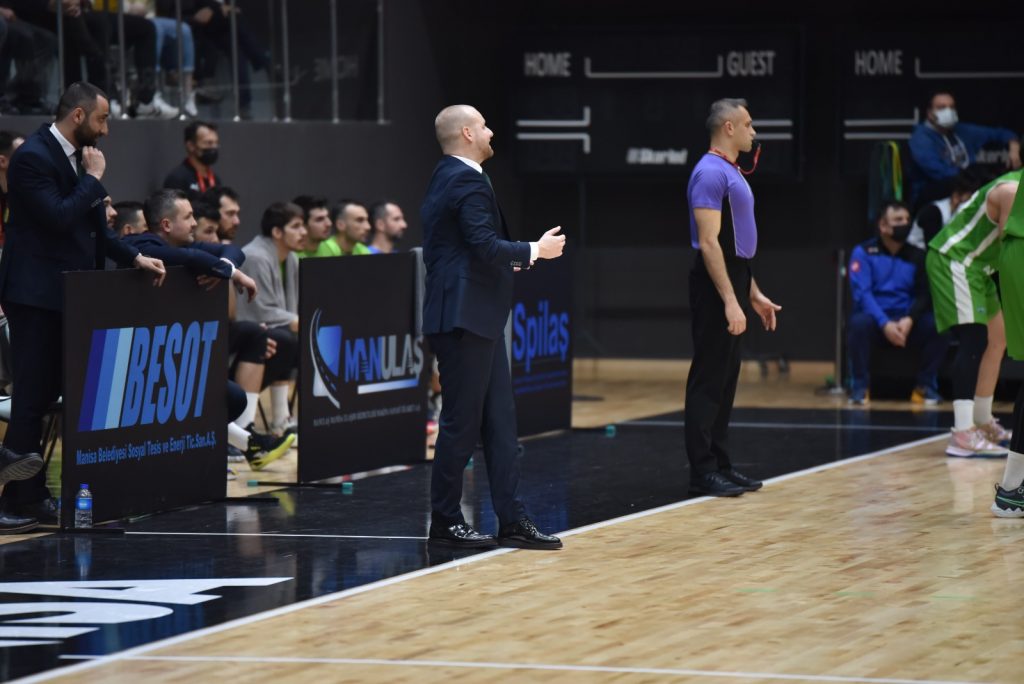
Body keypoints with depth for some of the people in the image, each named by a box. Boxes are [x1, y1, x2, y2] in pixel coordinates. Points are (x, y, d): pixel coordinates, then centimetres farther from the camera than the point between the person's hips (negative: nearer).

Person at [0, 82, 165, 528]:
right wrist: (93, 178, -14)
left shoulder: (78, 157, 12)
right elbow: (59, 218, -25)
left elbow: (94, 226, 19)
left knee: (46, 392, 10)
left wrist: (135, 258, 9)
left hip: (69, 291, 9)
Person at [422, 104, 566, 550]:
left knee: (499, 421, 9)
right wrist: (535, 251, -11)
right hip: (465, 318, -11)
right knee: (462, 422, -3)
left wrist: (511, 258, 17)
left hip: (477, 320, 11)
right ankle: (445, 523, 5)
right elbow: (487, 247, -23)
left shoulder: (447, 179, 17)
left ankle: (512, 521, 9)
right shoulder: (468, 183, -15)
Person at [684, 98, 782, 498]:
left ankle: (719, 464, 16)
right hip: (715, 286, -10)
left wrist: (754, 295, 21)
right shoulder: (711, 173, -15)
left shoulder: (732, 173, 17)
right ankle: (702, 472, -6)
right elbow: (709, 243, -21)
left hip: (733, 284, 10)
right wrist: (730, 300, -25)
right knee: (709, 379, -7)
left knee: (726, 378, 12)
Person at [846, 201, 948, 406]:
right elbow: (861, 293, -12)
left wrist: (909, 320, -19)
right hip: (875, 319, -3)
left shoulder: (916, 256, 8)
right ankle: (859, 387, -20)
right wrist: (885, 324, -26)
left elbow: (924, 295, 3)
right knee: (859, 323, -36)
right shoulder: (863, 252, -2)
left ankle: (926, 387, -9)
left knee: (935, 325, -26)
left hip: (906, 322, 3)